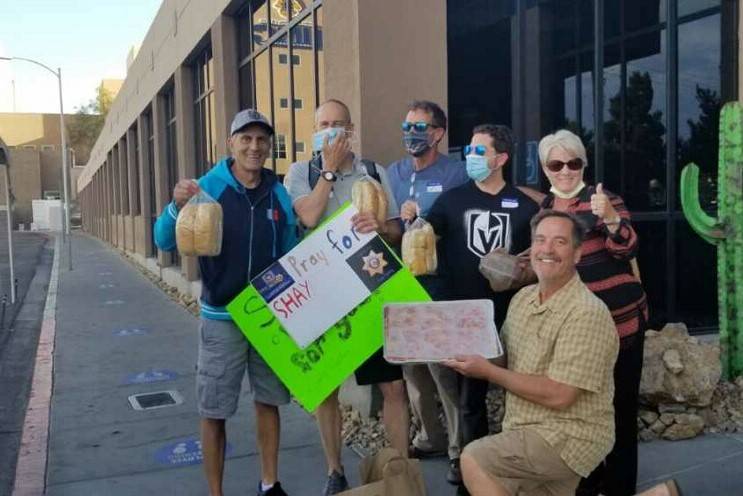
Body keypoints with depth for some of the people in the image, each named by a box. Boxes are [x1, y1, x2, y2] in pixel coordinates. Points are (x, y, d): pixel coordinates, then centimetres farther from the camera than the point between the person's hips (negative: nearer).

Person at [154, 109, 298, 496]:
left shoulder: (278, 194, 3)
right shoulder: (208, 187, -9)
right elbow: (164, 241, -14)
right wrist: (177, 205, -33)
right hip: (222, 317, -4)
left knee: (268, 401, 14)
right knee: (214, 410, 4)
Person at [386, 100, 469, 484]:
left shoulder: (456, 173, -5)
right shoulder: (392, 173, 11)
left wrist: (419, 220, -17)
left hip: (439, 288, -5)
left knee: (444, 369, -4)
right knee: (411, 367, 13)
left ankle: (459, 449, 10)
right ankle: (429, 437, 29)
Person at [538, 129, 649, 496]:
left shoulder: (602, 199, -8)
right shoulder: (545, 207, 8)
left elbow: (627, 248, -22)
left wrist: (611, 217, -40)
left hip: (619, 318, -5)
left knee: (619, 405, 0)